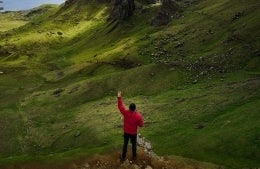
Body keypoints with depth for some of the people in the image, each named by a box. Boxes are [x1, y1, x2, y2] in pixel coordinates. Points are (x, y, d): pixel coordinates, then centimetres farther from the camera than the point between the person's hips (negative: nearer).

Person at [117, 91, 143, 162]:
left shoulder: (125, 112, -26)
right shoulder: (138, 116, -29)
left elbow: (120, 106, -11)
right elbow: (141, 125, -16)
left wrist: (119, 98, -6)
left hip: (126, 132, 1)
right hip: (133, 133, -1)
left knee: (125, 144, 21)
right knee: (134, 144, 23)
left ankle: (123, 157, 36)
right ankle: (134, 156, 43)